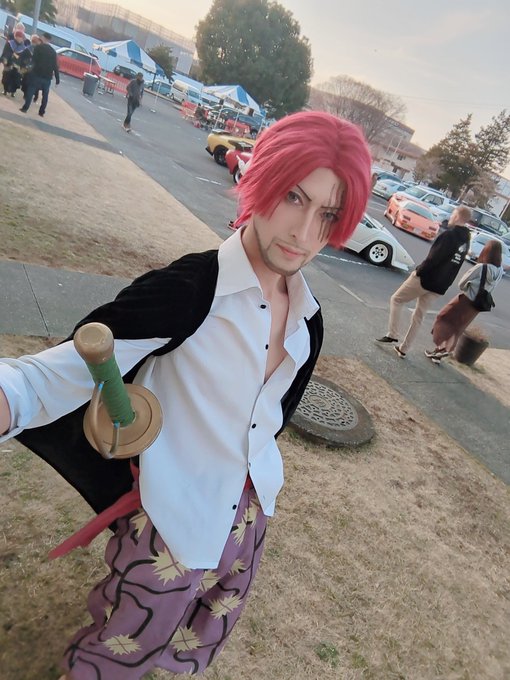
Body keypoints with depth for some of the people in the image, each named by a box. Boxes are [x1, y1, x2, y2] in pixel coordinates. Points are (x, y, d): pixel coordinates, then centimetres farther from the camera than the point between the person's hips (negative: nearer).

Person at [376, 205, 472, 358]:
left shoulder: (449, 234, -16)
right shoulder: (465, 240, 11)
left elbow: (433, 258, -22)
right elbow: (450, 260, 14)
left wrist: (419, 271, -11)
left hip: (425, 278, -8)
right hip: (439, 287, 8)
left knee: (396, 299, 10)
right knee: (418, 316, 14)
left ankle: (392, 334, 2)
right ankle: (403, 349, 19)